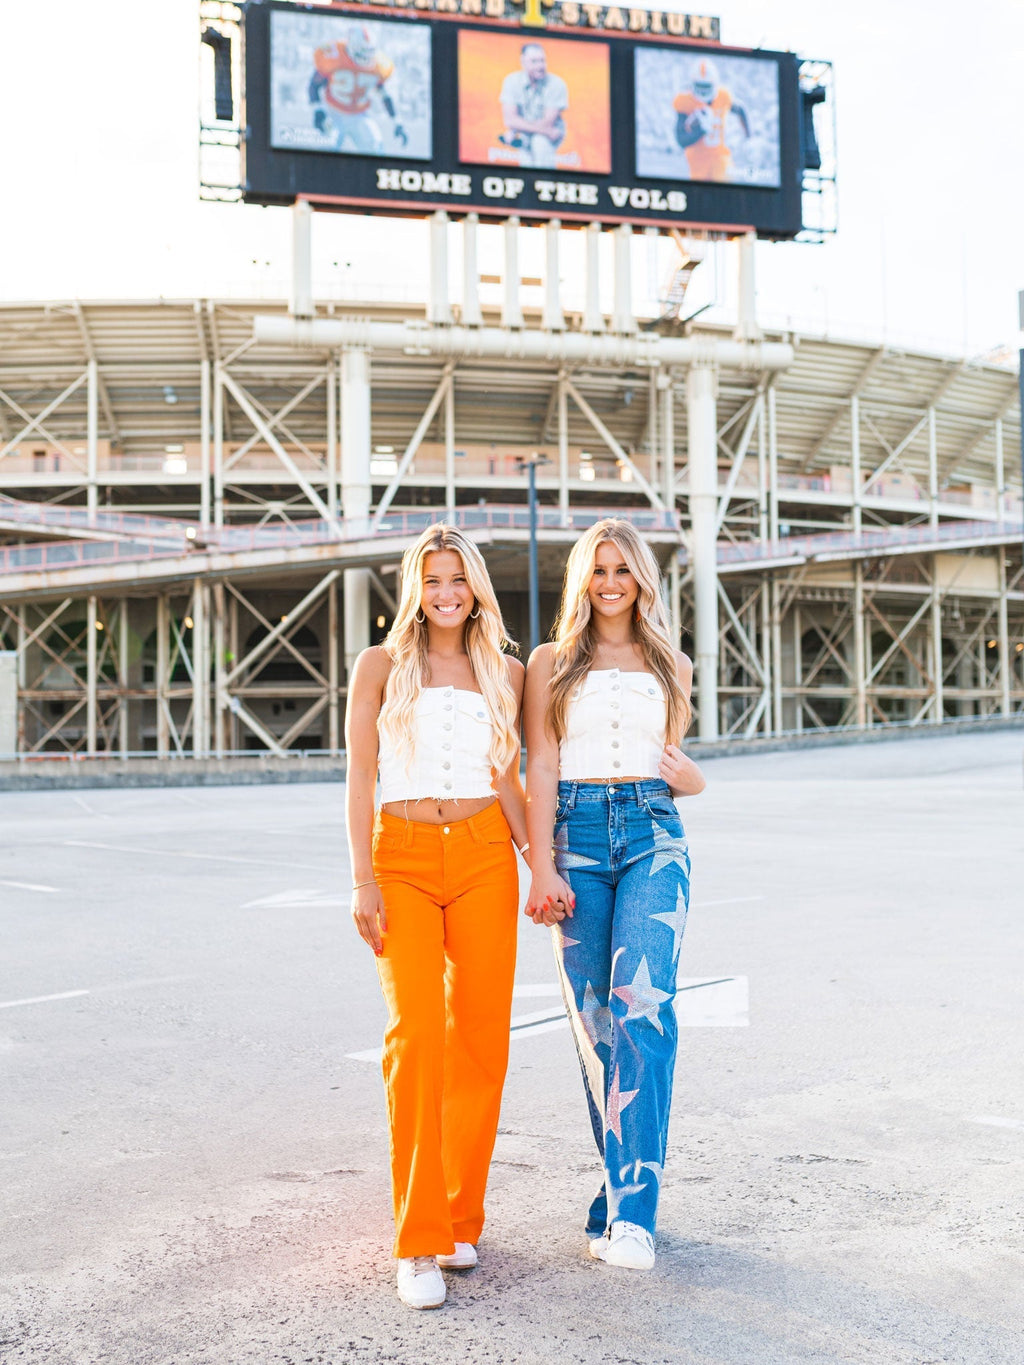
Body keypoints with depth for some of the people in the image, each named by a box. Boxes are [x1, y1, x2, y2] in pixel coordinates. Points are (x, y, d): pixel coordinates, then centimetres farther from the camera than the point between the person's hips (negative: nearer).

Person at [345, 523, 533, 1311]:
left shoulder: (506, 674, 12)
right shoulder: (382, 666, 6)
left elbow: (506, 779, 15)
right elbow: (360, 781, 2)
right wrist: (362, 880, -6)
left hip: (484, 858, 3)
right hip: (404, 859, -2)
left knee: (481, 1037, 0)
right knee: (417, 1031, -14)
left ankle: (461, 1221, 16)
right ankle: (418, 1243, -7)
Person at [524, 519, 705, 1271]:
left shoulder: (670, 667, 16)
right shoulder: (551, 663, 11)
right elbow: (540, 769, 3)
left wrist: (693, 779, -2)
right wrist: (542, 869, -7)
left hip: (653, 836, 0)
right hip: (577, 836, 0)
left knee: (642, 1004, -17)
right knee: (596, 1021, 1)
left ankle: (629, 1209, -16)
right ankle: (626, 1193, 15)